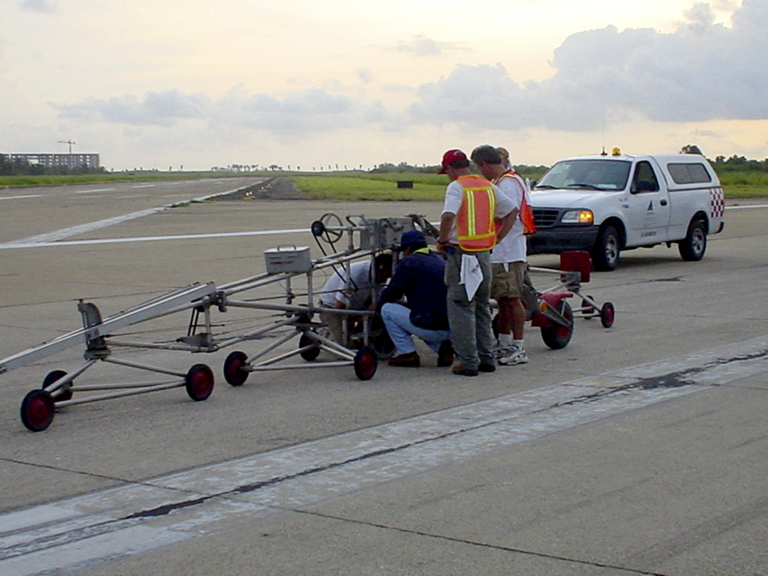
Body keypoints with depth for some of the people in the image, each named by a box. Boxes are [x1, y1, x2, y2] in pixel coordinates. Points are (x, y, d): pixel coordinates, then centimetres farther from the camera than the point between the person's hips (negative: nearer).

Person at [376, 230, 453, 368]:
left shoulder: (409, 262, -3)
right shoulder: (440, 261, 20)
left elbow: (392, 292, 1)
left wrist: (378, 305, 21)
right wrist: (406, 303, 42)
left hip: (431, 327, -8)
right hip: (452, 329, 8)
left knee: (387, 309, 7)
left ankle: (407, 353, 5)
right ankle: (443, 346, 13)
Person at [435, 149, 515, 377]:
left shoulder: (457, 187, -10)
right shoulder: (488, 187, 10)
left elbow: (448, 215, -25)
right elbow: (511, 211, 14)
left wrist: (442, 240, -11)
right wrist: (496, 239, 15)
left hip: (461, 254, -7)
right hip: (484, 254, 7)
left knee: (461, 308, -1)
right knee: (482, 307, 16)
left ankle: (468, 361, -1)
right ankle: (486, 358, 19)